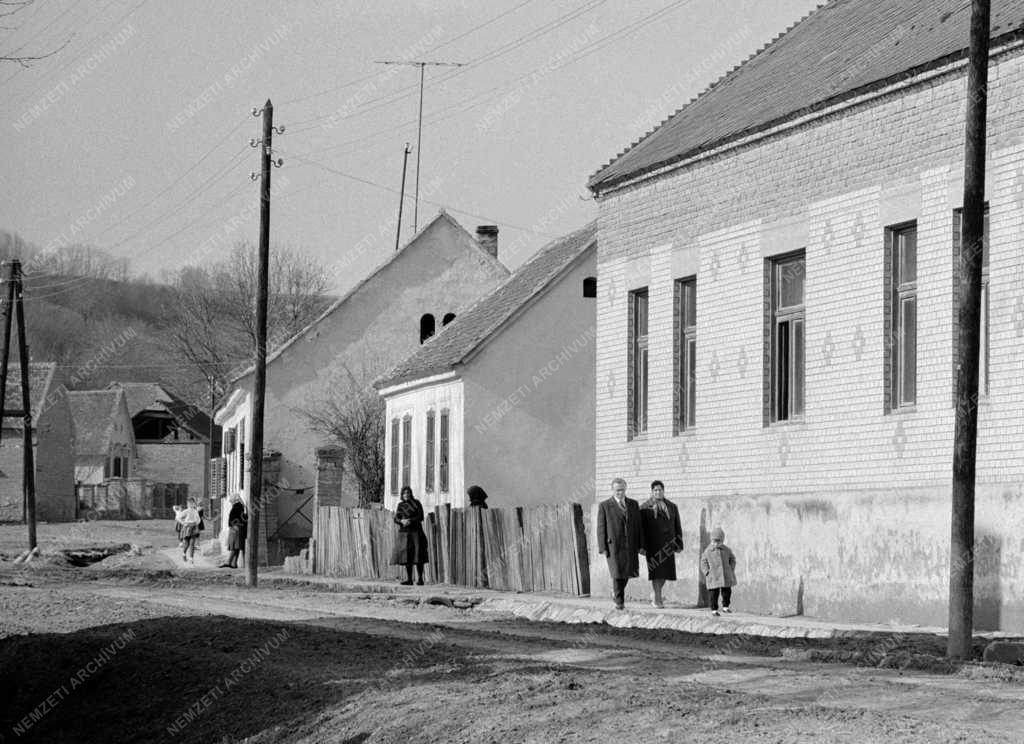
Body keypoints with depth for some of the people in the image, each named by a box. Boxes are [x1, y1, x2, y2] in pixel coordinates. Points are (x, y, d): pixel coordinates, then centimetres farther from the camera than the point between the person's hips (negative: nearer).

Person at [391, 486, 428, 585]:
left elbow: (420, 517, -5)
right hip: (404, 533, 3)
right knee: (407, 556, -1)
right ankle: (408, 579, 2)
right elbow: (396, 519, 5)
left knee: (418, 557, -9)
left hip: (416, 532, -3)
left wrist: (409, 521, -18)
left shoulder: (416, 504, 1)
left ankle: (419, 579, -5)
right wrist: (402, 521, -17)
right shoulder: (400, 505, 11)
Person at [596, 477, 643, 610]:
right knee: (617, 573, -8)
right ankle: (619, 601, 0)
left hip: (630, 544, 3)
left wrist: (641, 545, 3)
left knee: (629, 571, 2)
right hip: (613, 545, -3)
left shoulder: (633, 504, 9)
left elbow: (638, 525, 9)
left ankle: (616, 590, 30)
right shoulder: (604, 506, 0)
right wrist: (603, 548, -8)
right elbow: (601, 528, -2)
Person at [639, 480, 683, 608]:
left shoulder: (671, 507, 12)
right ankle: (657, 599, -5)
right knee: (656, 570, -8)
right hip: (652, 544, -4)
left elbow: (677, 527, 12)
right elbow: (640, 527, -1)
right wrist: (641, 545, -7)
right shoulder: (645, 508, 1)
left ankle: (655, 594, 24)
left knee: (665, 571, 4)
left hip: (667, 543, 4)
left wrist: (679, 544, 6)